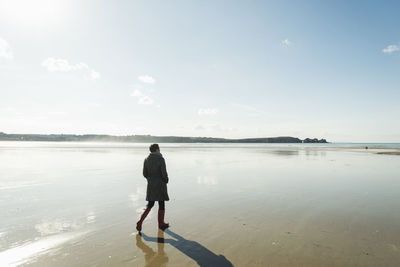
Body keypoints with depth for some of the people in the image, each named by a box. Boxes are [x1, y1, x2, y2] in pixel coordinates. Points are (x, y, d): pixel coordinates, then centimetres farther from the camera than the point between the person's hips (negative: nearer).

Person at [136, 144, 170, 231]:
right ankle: (161, 224, 24)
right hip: (160, 185, -5)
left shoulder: (146, 160, 0)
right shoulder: (161, 159, -16)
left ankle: (140, 221, 3)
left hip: (150, 185, 5)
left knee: (150, 204, 17)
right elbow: (164, 173, -18)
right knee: (161, 204, 11)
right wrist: (166, 180, 2)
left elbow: (145, 173, 4)